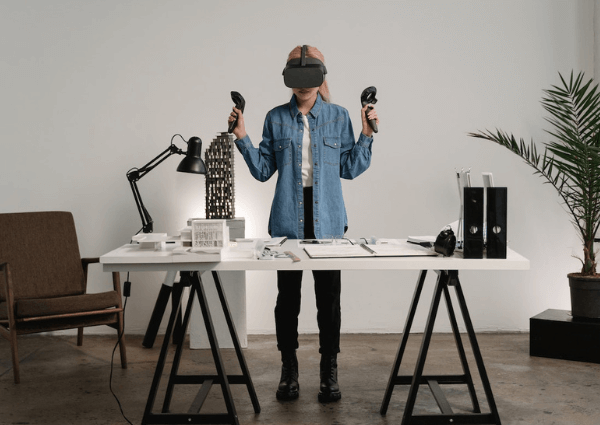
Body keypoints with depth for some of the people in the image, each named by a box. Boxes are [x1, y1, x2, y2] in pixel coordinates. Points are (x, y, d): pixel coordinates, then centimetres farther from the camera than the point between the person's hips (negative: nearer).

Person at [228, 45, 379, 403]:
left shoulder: (338, 117, 6)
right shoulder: (276, 118, 6)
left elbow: (350, 169, 5)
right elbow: (263, 170, 6)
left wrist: (367, 135, -5)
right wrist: (242, 138, -3)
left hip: (328, 218, 0)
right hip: (288, 218, 1)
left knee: (329, 296, 2)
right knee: (287, 295, 6)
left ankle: (330, 373, 15)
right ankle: (289, 371, 19)